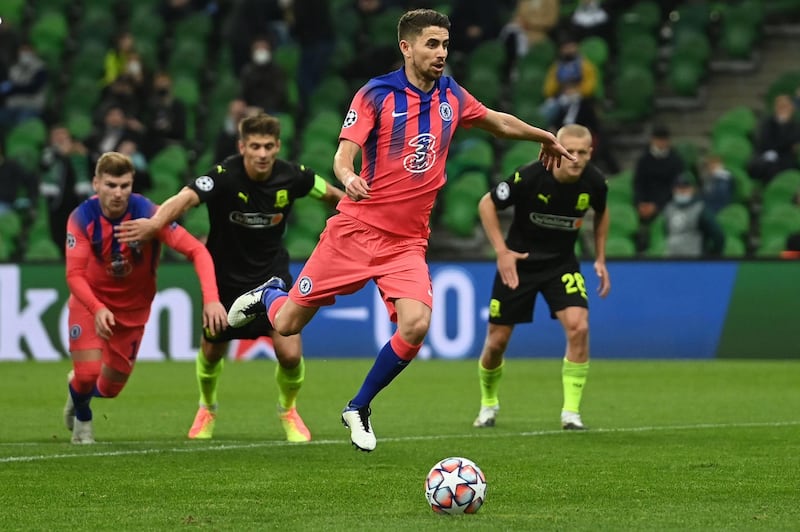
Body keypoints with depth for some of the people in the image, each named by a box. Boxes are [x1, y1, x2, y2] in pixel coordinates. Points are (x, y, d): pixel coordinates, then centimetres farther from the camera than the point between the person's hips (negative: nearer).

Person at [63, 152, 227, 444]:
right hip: (91, 301, -1)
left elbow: (196, 250, -29)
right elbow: (75, 274, -24)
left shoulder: (147, 212, -26)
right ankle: (82, 419, 21)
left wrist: (211, 299, -43)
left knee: (110, 387, 8)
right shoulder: (82, 218, -22)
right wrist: (97, 309, -43)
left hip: (133, 307, 1)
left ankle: (80, 386, 47)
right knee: (88, 372, -17)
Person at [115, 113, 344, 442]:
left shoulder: (292, 177, -17)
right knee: (211, 353, 14)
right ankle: (207, 408, 48)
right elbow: (186, 198, -45)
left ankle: (288, 410, 21)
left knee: (290, 354, -12)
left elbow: (333, 195, 3)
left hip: (272, 274, 1)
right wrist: (155, 223, -64)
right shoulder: (224, 177, -27)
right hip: (225, 276, -1)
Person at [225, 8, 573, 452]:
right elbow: (344, 153, -17)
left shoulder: (451, 96, 7)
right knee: (287, 324, -1)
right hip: (356, 231, -4)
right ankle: (269, 295, 38)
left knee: (415, 325, -21)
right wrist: (347, 177, -38)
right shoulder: (376, 94, -8)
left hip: (408, 242, 4)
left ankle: (359, 409, 1)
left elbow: (499, 122, 27)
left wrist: (546, 138, 38)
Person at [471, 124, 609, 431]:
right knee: (497, 340, 3)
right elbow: (487, 204, -10)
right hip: (519, 261, -2)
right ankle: (488, 404, 32)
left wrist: (600, 259, 7)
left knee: (578, 326, -22)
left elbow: (601, 212, 11)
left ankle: (571, 412, -11)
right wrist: (501, 250, -16)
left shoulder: (594, 182, -14)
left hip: (562, 263, 2)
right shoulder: (529, 177, -24)